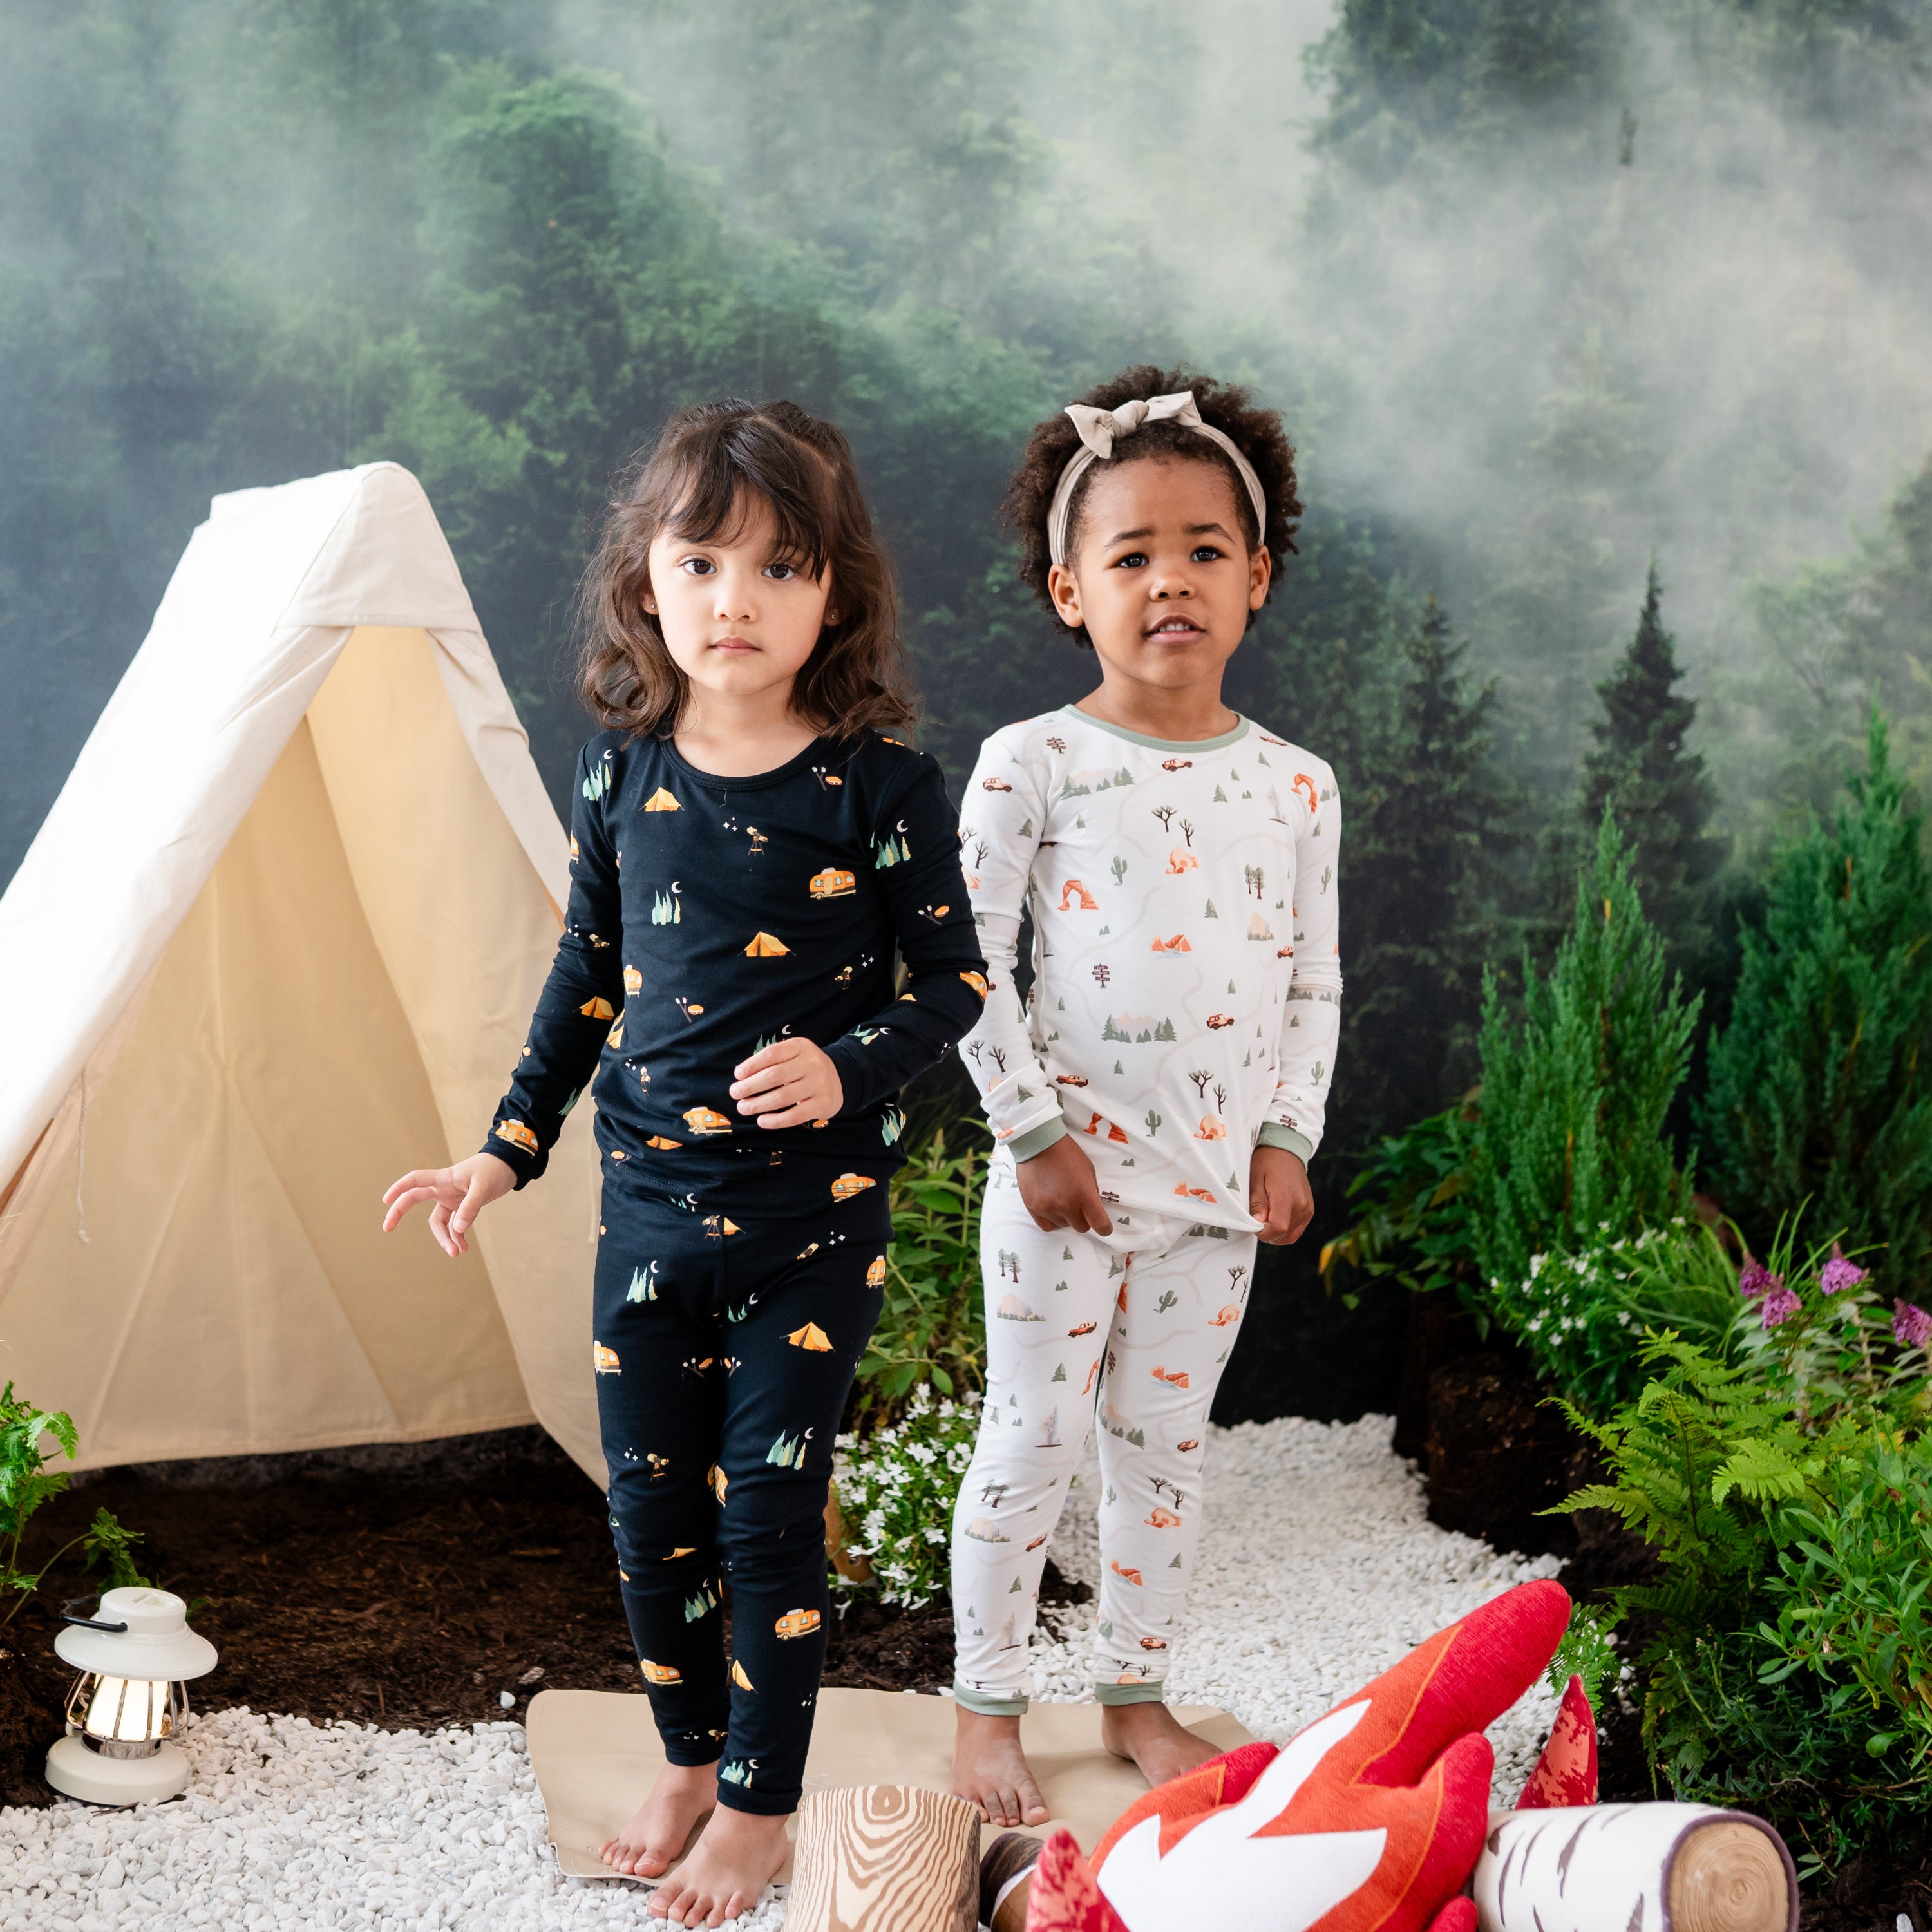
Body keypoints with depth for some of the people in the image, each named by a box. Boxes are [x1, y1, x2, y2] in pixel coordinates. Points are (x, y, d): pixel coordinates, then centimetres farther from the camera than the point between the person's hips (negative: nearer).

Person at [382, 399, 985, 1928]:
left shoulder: (879, 784, -11)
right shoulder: (622, 768, 1)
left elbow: (954, 980, -3)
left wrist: (847, 1069, -20)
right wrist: (509, 1147, 12)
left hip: (813, 1218, -4)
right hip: (649, 1207, 4)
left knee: (765, 1516, 2)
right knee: (650, 1513, 12)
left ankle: (761, 1801, 22)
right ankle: (689, 1759, 34)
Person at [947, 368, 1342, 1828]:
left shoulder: (1296, 786, 2)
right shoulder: (1032, 765, -9)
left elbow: (1314, 980, 9)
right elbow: (966, 965, -8)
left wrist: (1287, 1139, 0)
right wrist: (1035, 1131, -11)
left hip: (1220, 1176, 4)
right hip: (1068, 1172, -3)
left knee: (1167, 1443, 15)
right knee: (1033, 1444, 5)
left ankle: (1136, 1695, 30)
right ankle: (988, 1710, 20)